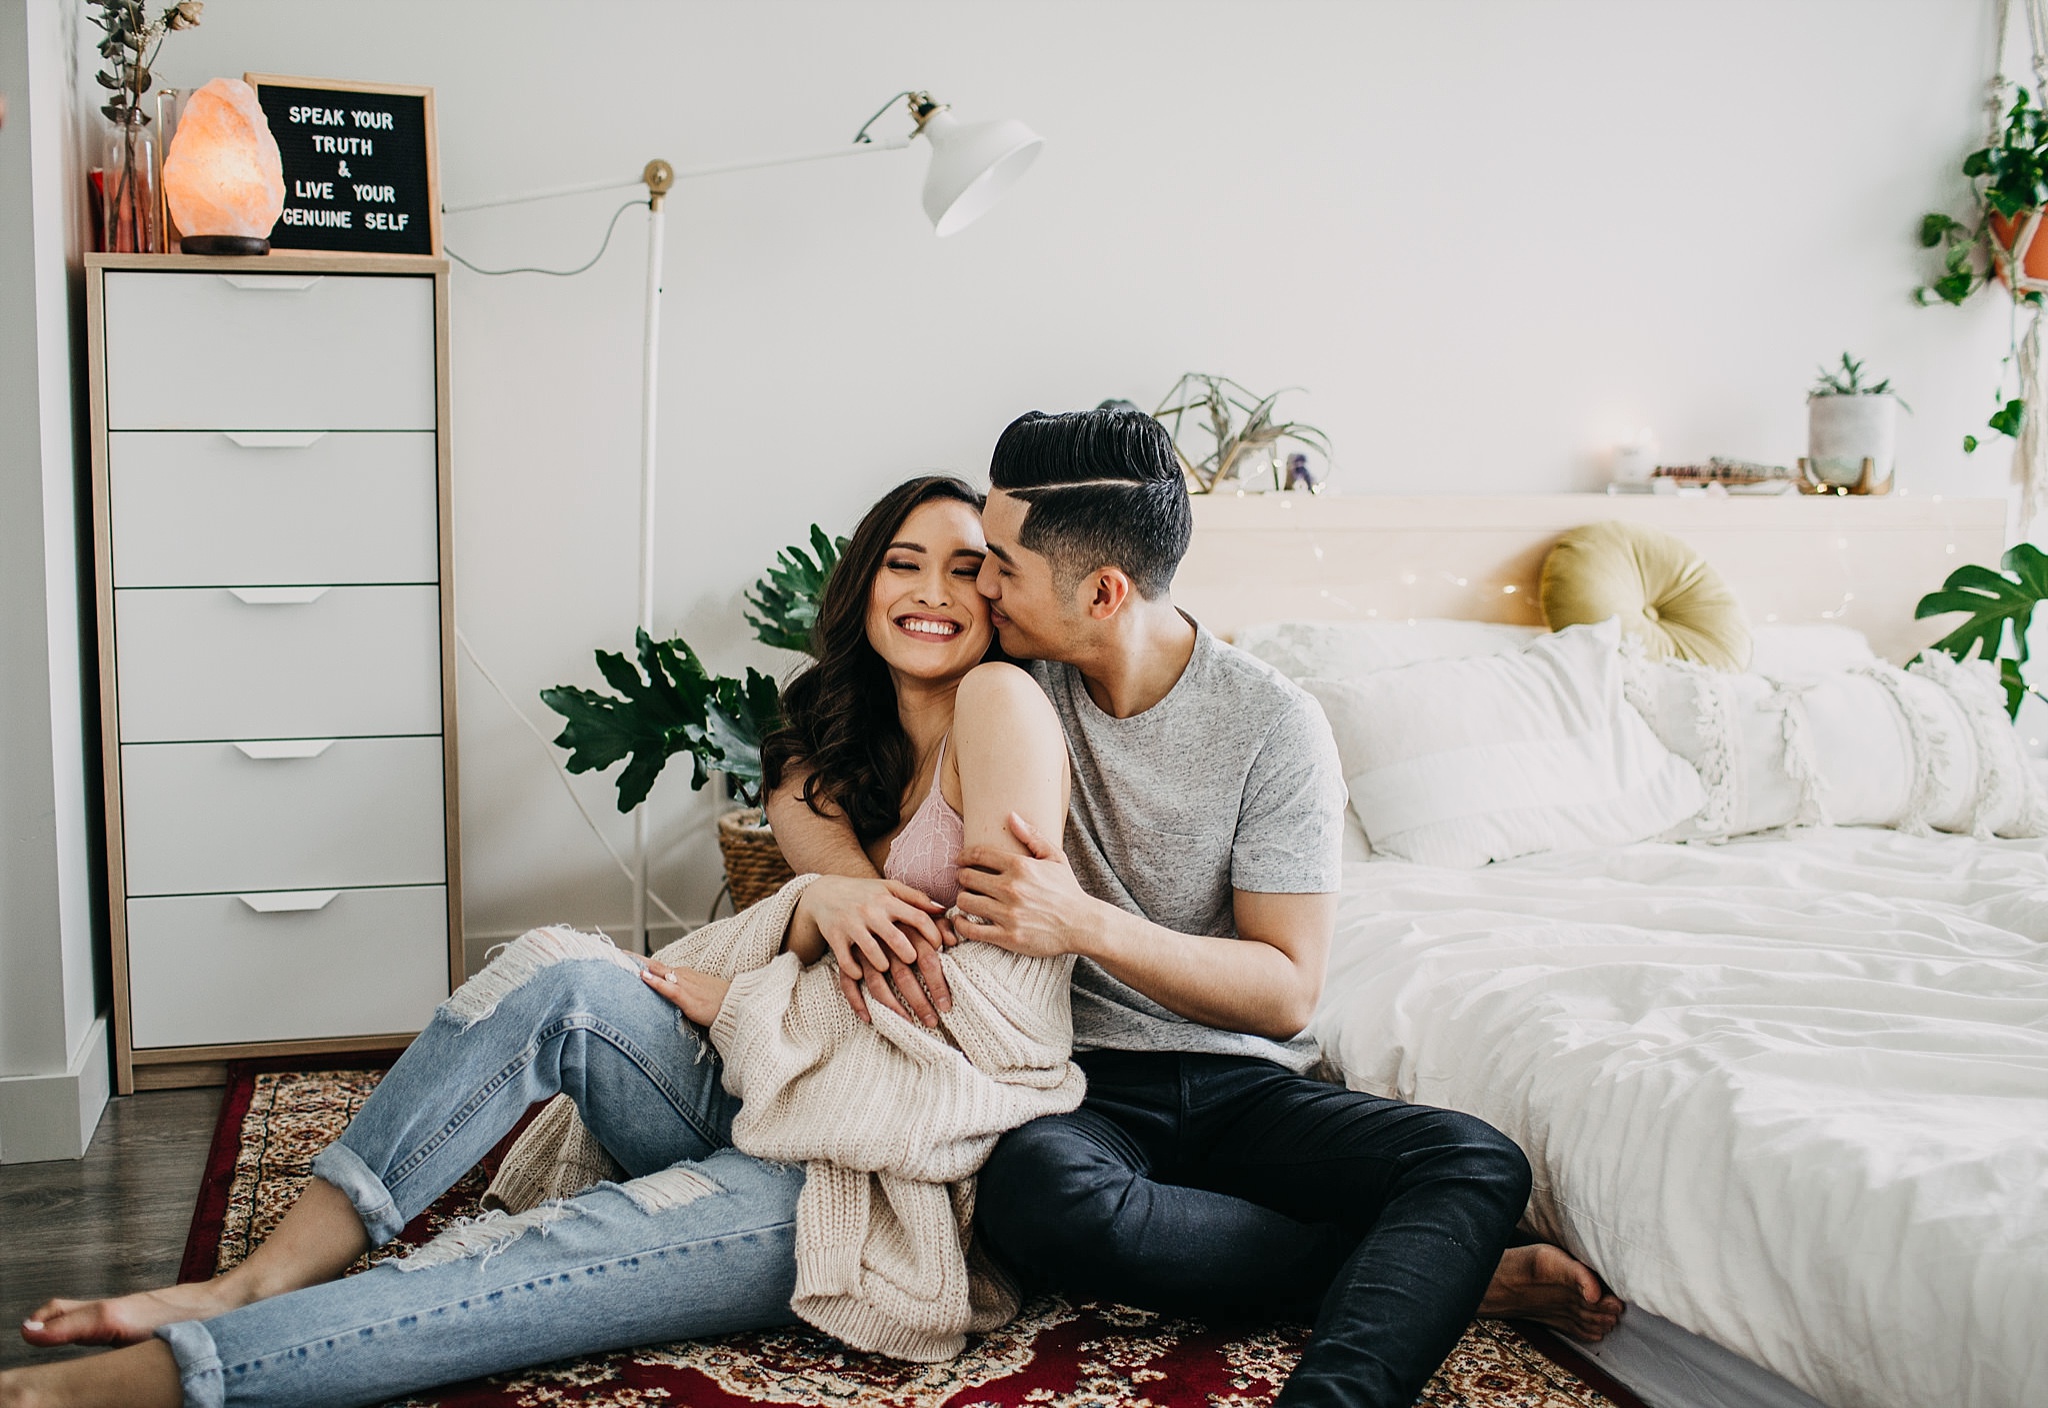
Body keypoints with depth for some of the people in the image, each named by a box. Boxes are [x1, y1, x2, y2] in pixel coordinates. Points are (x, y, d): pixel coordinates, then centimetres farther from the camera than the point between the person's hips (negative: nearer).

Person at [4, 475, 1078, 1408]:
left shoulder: (1000, 700, -8)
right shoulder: (847, 755, 17)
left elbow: (1005, 1002, -16)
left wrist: (744, 997, -7)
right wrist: (818, 906, -20)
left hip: (902, 1178, -7)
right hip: (779, 1117, 7)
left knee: (539, 1261, -24)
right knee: (559, 973, -17)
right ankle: (260, 1284, -18)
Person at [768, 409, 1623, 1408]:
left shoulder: (1273, 725, -7)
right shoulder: (1012, 687, 1)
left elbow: (1286, 992, -8)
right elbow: (800, 784, 6)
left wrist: (1089, 925, -24)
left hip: (1243, 1083, 0)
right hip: (1081, 1082, 1)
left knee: (1478, 1162, -27)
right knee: (1033, 1196, -36)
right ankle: (1427, 1276, -18)